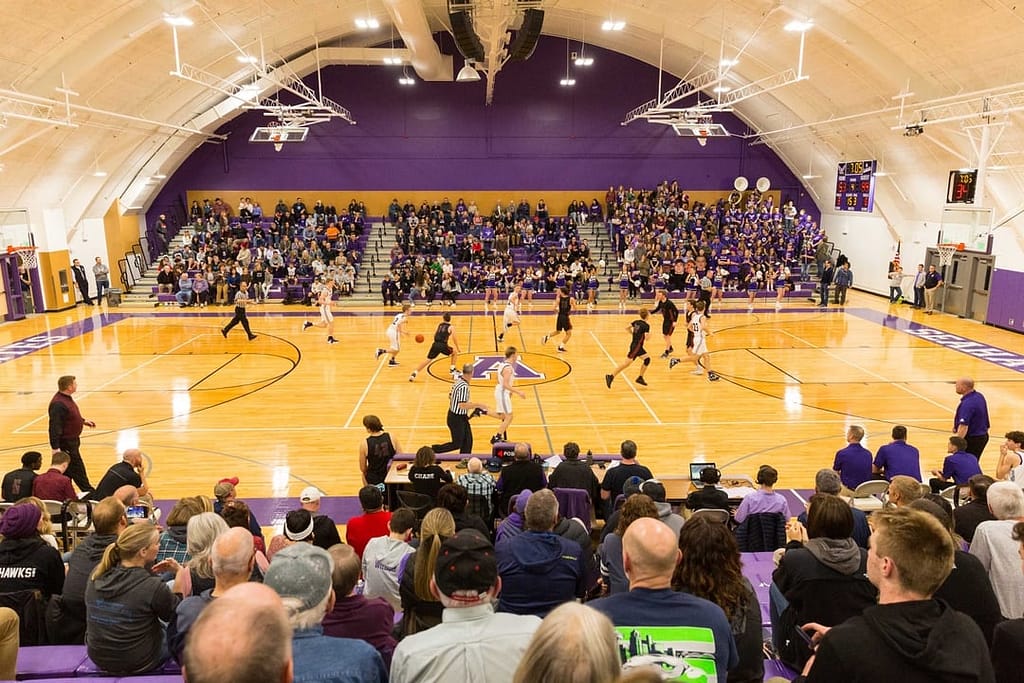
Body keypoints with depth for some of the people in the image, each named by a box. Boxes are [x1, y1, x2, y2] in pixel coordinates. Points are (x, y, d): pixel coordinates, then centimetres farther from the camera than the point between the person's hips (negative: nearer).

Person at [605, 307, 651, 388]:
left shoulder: (636, 322, 6)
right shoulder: (646, 326, -15)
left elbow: (627, 328, 8)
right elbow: (646, 338, -20)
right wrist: (649, 334, 0)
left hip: (636, 346, 9)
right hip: (636, 347, -9)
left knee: (647, 359, 17)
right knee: (627, 362, -10)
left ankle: (640, 378, 21)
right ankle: (611, 377, -12)